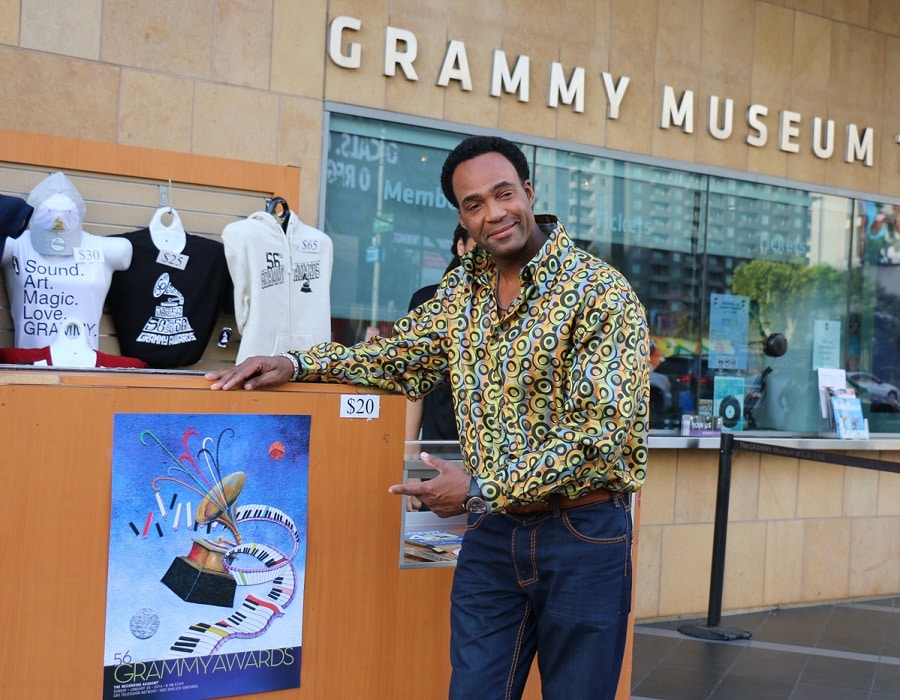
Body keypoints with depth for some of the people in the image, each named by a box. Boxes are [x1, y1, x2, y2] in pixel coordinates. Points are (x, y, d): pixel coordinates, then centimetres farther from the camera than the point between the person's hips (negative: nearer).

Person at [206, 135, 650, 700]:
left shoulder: (600, 292, -13)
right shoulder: (465, 288, 7)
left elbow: (603, 428, -19)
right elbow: (401, 355, 18)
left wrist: (483, 489, -19)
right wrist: (297, 364, 2)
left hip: (583, 533, -5)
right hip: (493, 533, 5)